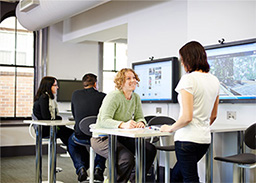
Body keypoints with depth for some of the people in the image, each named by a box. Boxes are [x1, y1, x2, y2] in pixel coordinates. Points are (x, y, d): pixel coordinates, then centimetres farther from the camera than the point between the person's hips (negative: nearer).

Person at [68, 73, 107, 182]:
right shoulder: (103, 96, -7)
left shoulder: (75, 94, 2)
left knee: (71, 141, 36)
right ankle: (98, 168, 17)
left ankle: (80, 168, 16)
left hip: (81, 136, 1)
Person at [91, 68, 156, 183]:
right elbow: (104, 120, -28)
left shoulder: (136, 98, 6)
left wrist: (140, 123, -21)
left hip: (122, 137, 7)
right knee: (127, 159, -30)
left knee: (150, 150, -10)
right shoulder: (113, 96, -18)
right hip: (103, 138, -7)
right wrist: (123, 125, -46)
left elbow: (140, 117, 5)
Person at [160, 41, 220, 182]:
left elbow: (187, 117, -21)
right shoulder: (214, 80, 9)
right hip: (205, 139, 8)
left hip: (187, 139, -8)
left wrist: (170, 128, -5)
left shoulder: (188, 79, -15)